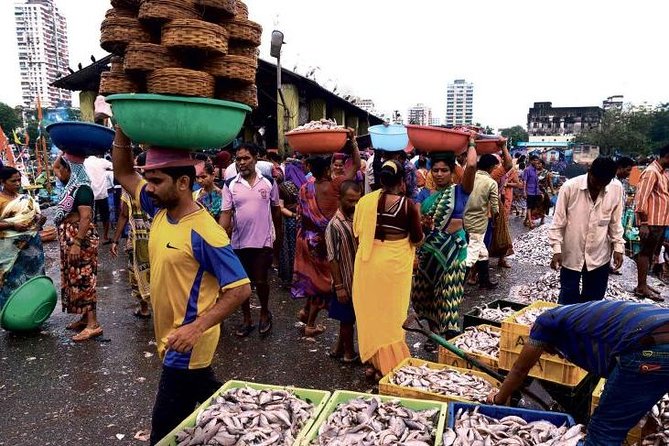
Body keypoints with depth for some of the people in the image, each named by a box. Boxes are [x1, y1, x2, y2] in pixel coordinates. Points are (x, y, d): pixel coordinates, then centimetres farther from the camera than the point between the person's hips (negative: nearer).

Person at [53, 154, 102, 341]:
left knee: (84, 279, -8)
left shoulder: (82, 189, -17)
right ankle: (85, 318, 23)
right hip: (70, 239, 10)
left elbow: (86, 218, -25)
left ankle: (93, 324, -5)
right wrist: (64, 154, 14)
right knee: (76, 279, 14)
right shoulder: (72, 185, 12)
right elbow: (54, 167, 28)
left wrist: (76, 244, -28)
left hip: (81, 239, -10)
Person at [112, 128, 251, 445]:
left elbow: (240, 289, -25)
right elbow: (124, 174, 9)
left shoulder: (204, 232, -25)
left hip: (187, 345, -8)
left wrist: (197, 327, -32)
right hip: (171, 339, 8)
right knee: (206, 393, 27)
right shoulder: (160, 210, -1)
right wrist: (123, 127, -5)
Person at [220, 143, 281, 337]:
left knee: (261, 281, 4)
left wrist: (277, 233, 15)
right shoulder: (230, 185, -3)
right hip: (239, 242, 2)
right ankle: (247, 319, 29)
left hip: (263, 241, -1)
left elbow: (275, 209, 8)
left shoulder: (269, 182, -3)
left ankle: (265, 313, 31)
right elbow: (226, 213, -5)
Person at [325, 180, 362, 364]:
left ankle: (339, 348, 36)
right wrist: (339, 286, -16)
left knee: (349, 318, 19)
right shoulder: (334, 225, -18)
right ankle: (349, 353, 28)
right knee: (348, 318, 10)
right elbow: (333, 259, -16)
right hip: (346, 281, -6)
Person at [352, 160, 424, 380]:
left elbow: (357, 232, 6)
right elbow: (417, 239, -3)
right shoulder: (408, 204, -10)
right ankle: (389, 364, 21)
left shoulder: (365, 201, -2)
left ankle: (372, 362, 27)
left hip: (368, 260, 3)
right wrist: (417, 215, 10)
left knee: (370, 311, 16)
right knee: (391, 312, 12)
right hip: (395, 262, -2)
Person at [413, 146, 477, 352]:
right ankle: (434, 333, 31)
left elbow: (472, 165, -16)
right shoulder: (424, 194, 8)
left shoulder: (460, 191, -2)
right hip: (428, 247, 4)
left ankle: (450, 338, 6)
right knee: (426, 292, 11)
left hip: (453, 247, -4)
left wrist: (470, 144, 0)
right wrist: (422, 222, -23)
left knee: (449, 295, -6)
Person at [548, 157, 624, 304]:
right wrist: (557, 249, -13)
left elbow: (615, 222, 7)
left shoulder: (616, 189, -6)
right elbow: (558, 221, -9)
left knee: (594, 300, 13)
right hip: (571, 254, -2)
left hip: (599, 256, 3)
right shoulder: (570, 187, -15)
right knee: (568, 300, 7)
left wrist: (618, 247, 3)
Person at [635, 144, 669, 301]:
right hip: (651, 222, -9)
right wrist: (643, 223, -23)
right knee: (646, 253, -4)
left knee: (650, 253, 13)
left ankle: (643, 284, 21)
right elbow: (641, 198, -19)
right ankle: (641, 287, 2)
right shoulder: (651, 172, -13)